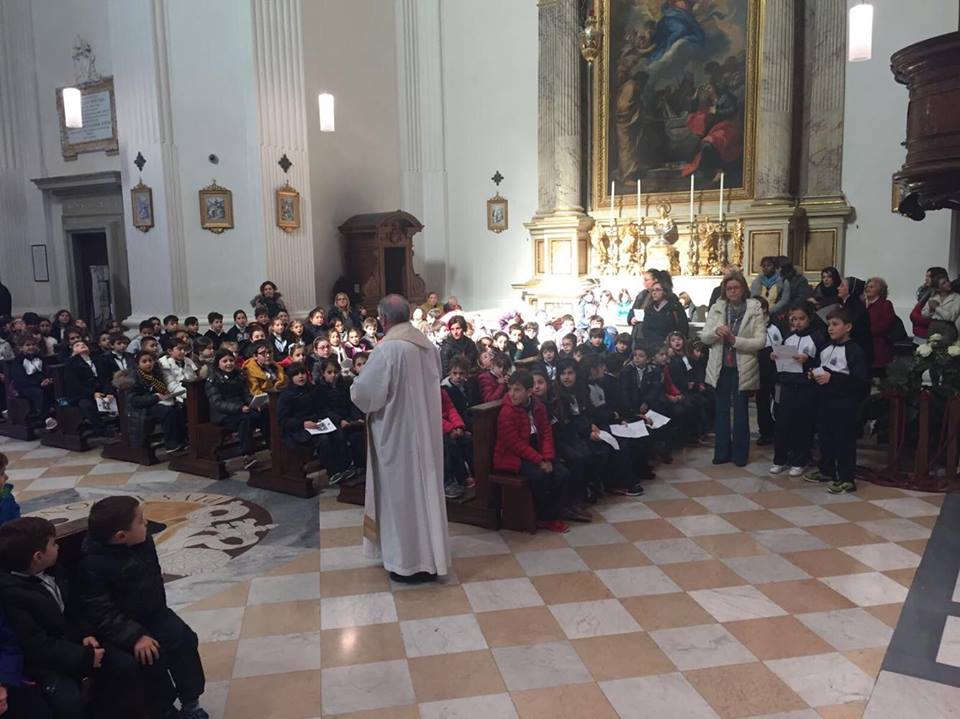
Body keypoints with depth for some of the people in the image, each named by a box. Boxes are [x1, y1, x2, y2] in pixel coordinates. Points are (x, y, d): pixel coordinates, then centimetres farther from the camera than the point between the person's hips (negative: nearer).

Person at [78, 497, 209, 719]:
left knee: (184, 639, -9)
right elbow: (101, 613, -27)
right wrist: (135, 636, -31)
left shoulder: (143, 541, -9)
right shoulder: (93, 564, -28)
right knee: (150, 656, -23)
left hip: (151, 611, 6)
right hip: (121, 624, -6)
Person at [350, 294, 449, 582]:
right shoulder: (428, 345, 3)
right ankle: (430, 555, 26)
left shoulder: (387, 348, -21)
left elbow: (364, 392, -19)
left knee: (402, 492, 4)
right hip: (426, 428, 7)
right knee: (423, 487, 16)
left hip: (398, 433, -7)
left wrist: (355, 387, 3)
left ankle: (410, 562, 14)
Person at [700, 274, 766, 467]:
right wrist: (716, 331, -17)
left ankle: (740, 454, 19)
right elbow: (704, 337, 3)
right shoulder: (717, 308, 5)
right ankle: (722, 452, 22)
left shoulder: (755, 310, -4)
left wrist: (735, 340, -21)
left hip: (742, 369, -3)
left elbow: (761, 341, -11)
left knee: (740, 412, 8)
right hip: (720, 368, 3)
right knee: (721, 411, 10)